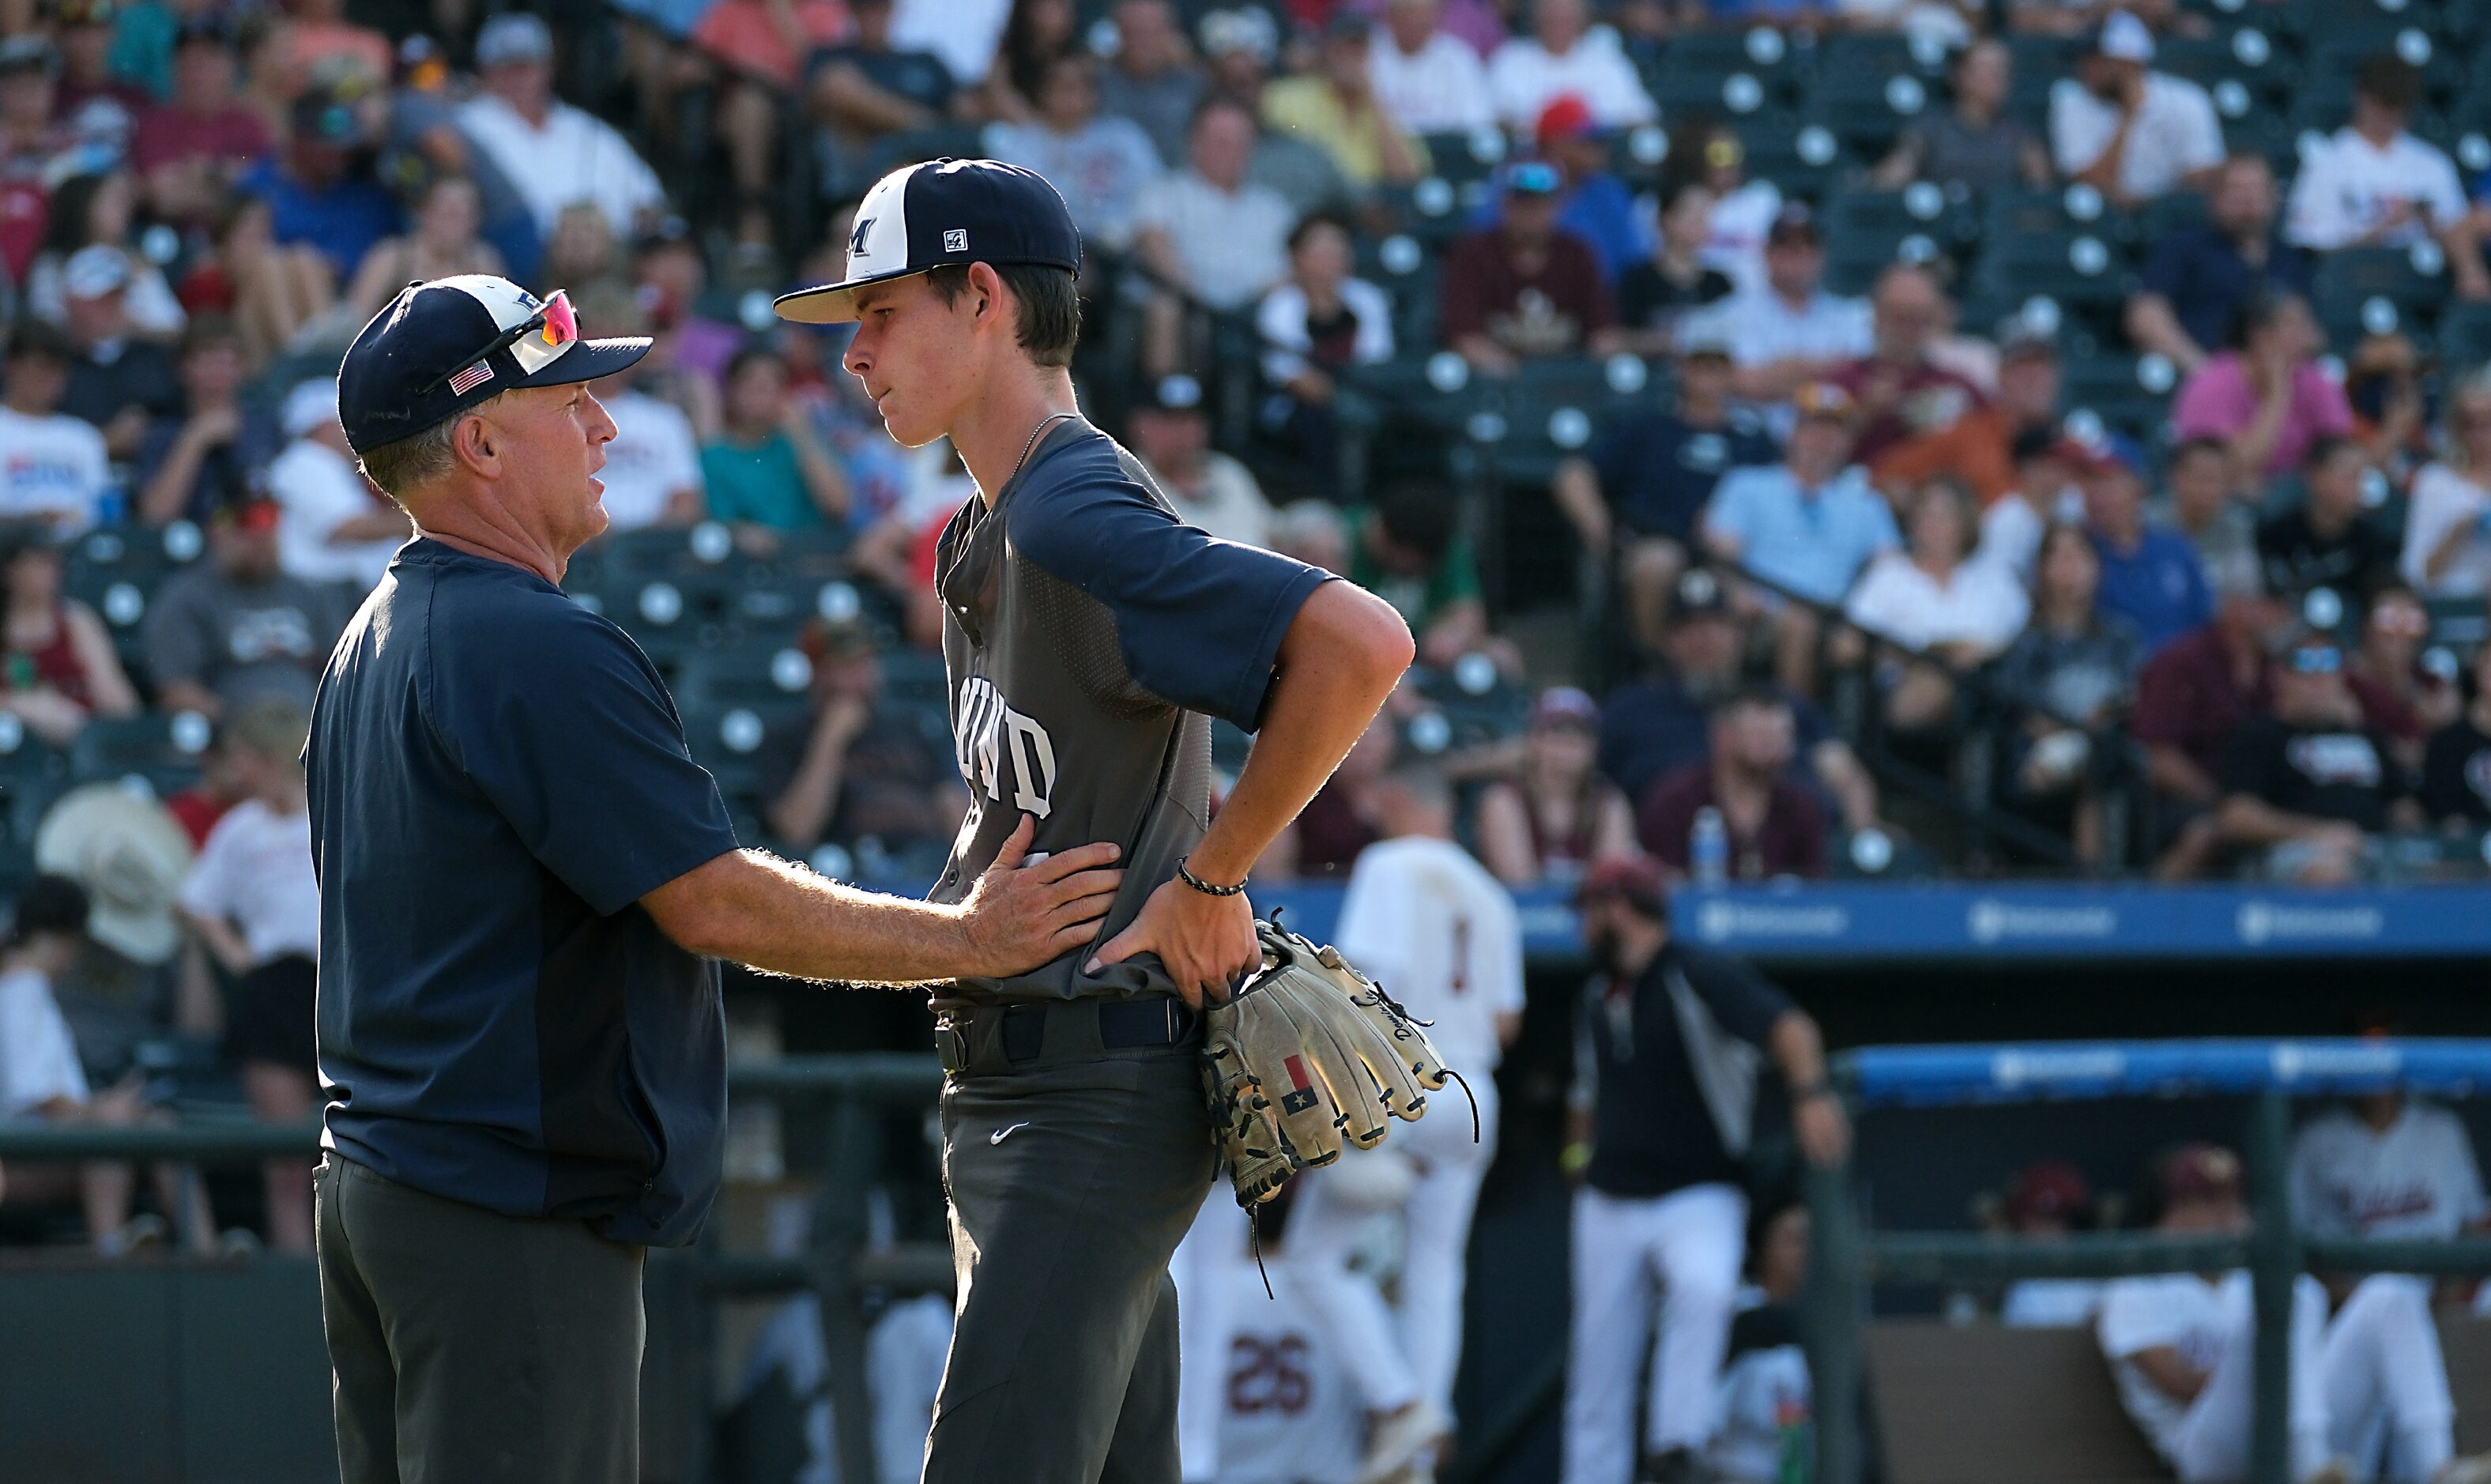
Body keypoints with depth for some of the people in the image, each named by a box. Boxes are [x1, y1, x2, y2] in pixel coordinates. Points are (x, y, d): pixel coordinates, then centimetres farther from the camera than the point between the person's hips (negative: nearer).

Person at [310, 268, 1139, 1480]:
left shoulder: (372, 643, 15)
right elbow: (715, 904, -18)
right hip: (513, 1218, -10)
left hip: (370, 1183, 10)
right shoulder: (537, 650, -17)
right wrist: (970, 941, -10)